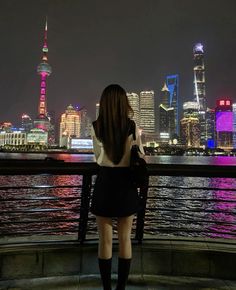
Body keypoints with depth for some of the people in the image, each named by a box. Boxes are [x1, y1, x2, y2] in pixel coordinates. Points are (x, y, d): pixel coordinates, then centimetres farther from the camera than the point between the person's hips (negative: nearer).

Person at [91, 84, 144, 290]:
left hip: (104, 182, 0)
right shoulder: (132, 127, -7)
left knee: (105, 240, 12)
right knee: (125, 238, 15)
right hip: (126, 184, 1)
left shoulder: (96, 127, -5)